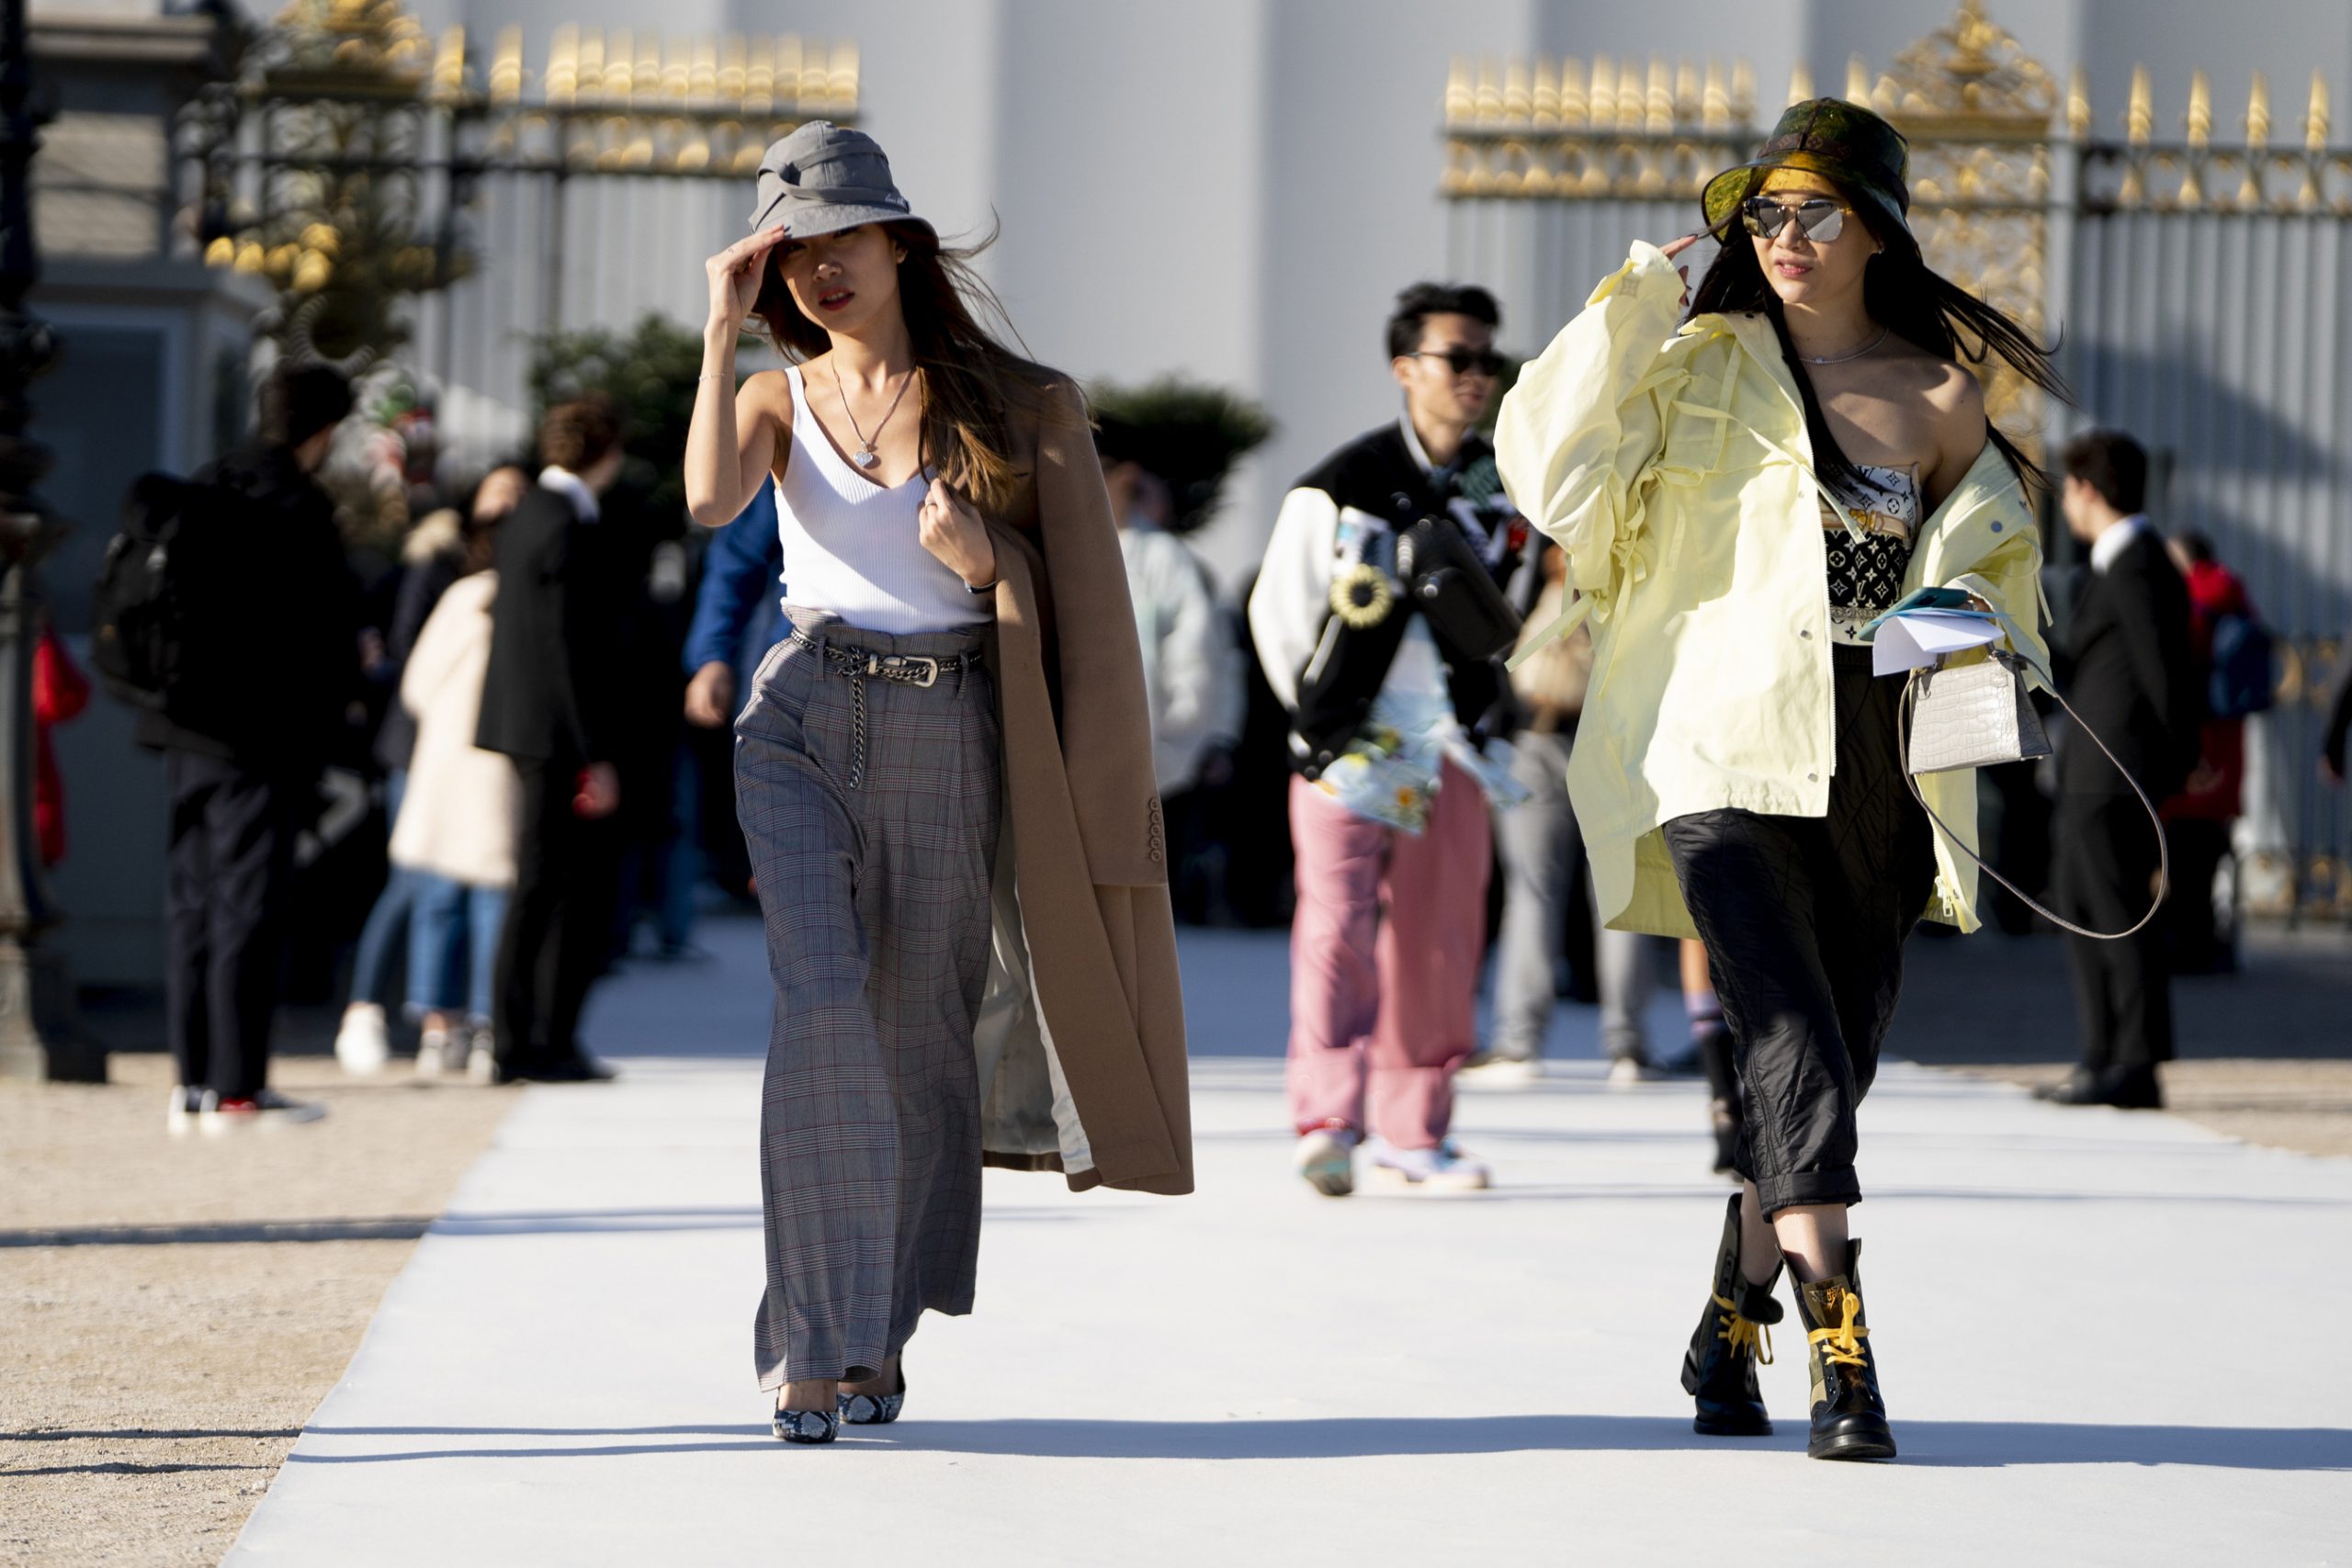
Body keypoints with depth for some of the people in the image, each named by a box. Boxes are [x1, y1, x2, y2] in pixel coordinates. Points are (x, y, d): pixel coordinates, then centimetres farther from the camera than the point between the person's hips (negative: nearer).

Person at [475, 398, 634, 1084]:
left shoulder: (525, 520, 13)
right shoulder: (570, 531, -16)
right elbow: (572, 648, -20)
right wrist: (597, 757, -19)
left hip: (528, 722, 10)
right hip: (563, 731, -10)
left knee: (540, 886, 13)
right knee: (580, 887, -4)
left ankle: (516, 1041, 15)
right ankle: (552, 1042, -2)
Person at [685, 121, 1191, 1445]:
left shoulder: (1010, 403, 6)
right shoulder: (781, 401, 8)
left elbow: (1075, 602, 7)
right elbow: (710, 498, -14)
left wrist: (986, 562, -14)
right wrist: (724, 326, -11)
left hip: (951, 734, 1)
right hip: (805, 726, 0)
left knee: (921, 1035, 5)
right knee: (823, 1005, -18)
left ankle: (881, 1335, 21)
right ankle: (816, 1347, -16)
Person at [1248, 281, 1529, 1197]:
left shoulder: (1503, 490, 9)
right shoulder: (1343, 487, -7)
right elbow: (1277, 609, 0)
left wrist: (1491, 715, 15)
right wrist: (1321, 720, 2)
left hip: (1453, 749, 5)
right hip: (1352, 741, -5)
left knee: (1440, 940, 6)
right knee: (1338, 920, -17)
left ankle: (1414, 1133, 17)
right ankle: (1327, 1122, -25)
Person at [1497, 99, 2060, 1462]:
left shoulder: (1940, 399, 8)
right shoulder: (1699, 368, 5)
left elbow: (1990, 567, 20)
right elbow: (1558, 481, -7)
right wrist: (1629, 312, -10)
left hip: (1878, 776, 3)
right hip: (1731, 759, -3)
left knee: (1828, 1072, 8)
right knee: (1797, 1050, -21)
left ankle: (1731, 1333, 28)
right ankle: (1842, 1350, -28)